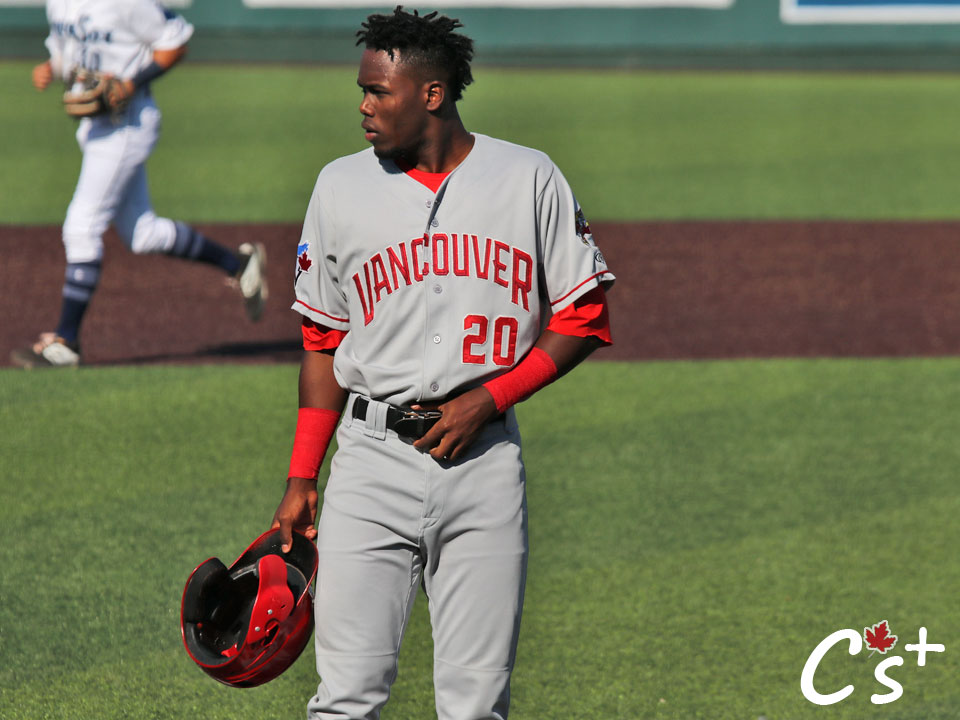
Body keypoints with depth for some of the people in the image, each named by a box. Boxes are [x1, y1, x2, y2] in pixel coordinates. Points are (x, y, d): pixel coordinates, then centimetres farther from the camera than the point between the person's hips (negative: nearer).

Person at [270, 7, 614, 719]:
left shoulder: (530, 179, 3)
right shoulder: (341, 186, 8)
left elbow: (584, 320, 4)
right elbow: (324, 342, 13)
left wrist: (486, 400, -8)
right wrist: (301, 480, 7)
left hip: (486, 460, -1)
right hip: (373, 458, 1)